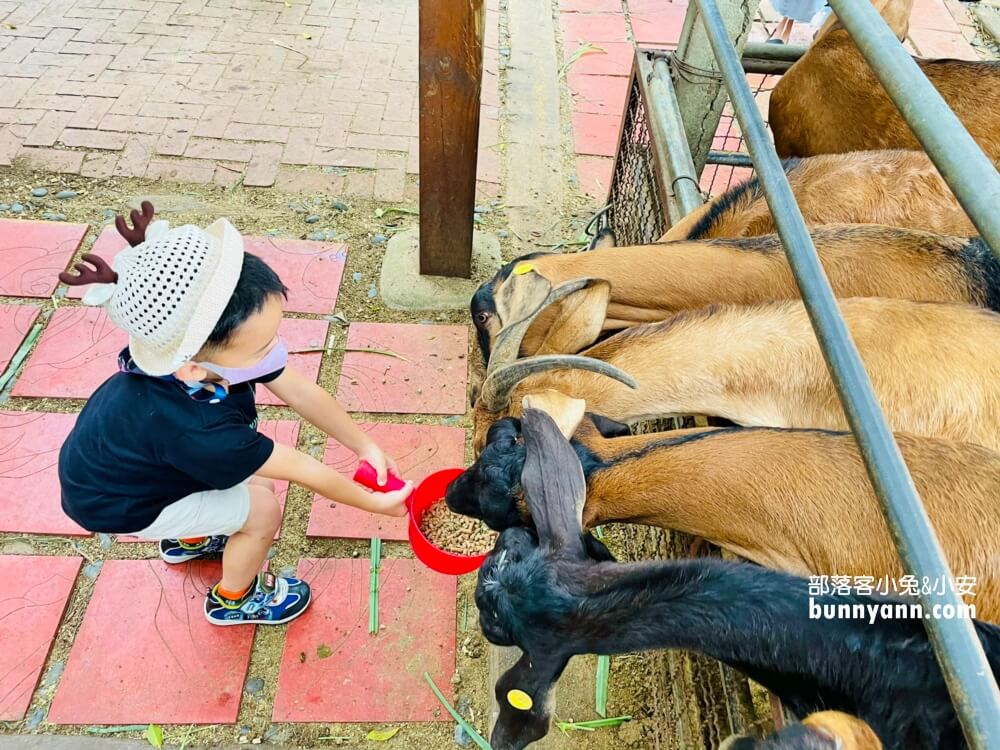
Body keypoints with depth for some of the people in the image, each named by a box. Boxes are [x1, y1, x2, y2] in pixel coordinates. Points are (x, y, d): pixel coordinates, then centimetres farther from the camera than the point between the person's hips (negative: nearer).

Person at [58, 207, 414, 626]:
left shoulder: (207, 343, -28)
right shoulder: (195, 429, -45)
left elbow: (301, 392, -16)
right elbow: (304, 471, -33)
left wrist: (365, 446, -13)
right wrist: (375, 504, -19)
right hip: (121, 503, -6)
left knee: (254, 476, 14)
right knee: (262, 510, -8)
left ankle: (188, 540, 43)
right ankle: (233, 600, 23)